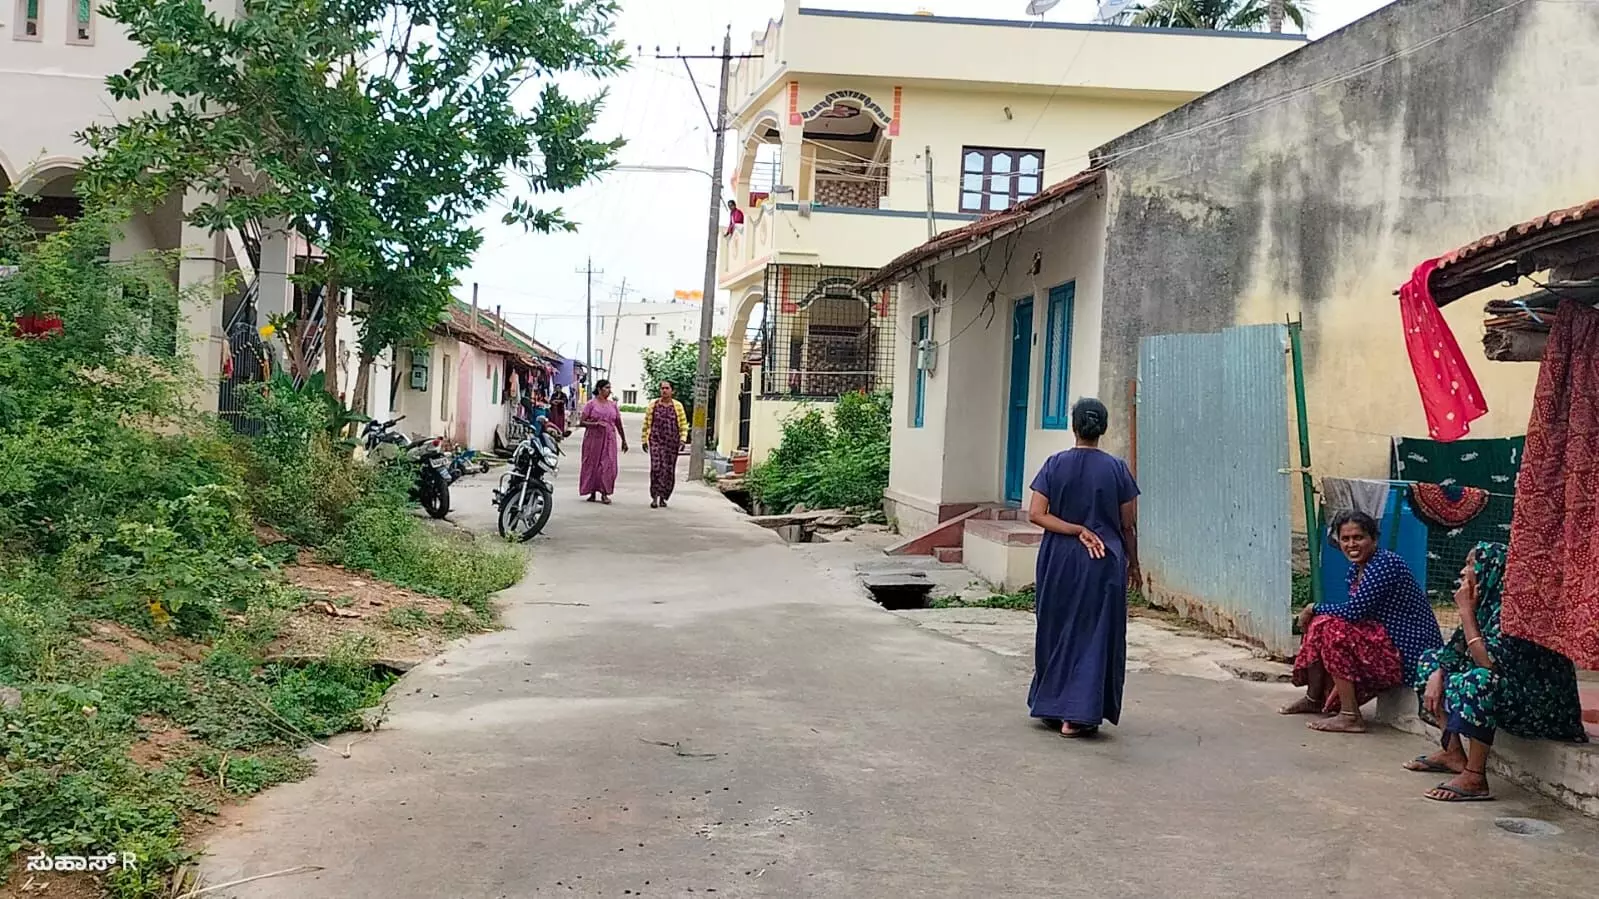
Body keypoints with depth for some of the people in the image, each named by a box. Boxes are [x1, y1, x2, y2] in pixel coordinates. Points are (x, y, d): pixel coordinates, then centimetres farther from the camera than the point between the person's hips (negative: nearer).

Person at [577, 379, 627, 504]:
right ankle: (592, 492, 11)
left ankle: (604, 493, -1)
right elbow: (582, 422, -4)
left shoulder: (613, 405, 11)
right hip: (593, 438, -3)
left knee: (608, 465, -6)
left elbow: (618, 424, 17)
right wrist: (596, 424, -19)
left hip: (609, 440, 3)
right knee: (592, 464, 2)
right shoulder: (591, 404, -1)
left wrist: (624, 441, 19)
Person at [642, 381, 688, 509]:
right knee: (656, 467, -16)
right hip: (656, 441, -1)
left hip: (672, 442, 1)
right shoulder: (653, 405, 5)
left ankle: (663, 498, 17)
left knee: (669, 470, 4)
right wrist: (644, 440, 11)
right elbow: (646, 423, 12)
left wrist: (683, 439, -5)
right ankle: (654, 497, -12)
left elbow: (684, 424, 7)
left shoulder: (678, 406, 5)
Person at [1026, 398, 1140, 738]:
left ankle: (1051, 706, 22)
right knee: (1094, 633, 4)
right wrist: (1133, 562, 12)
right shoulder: (1116, 468, -5)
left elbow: (1036, 514, -10)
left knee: (1056, 630, 14)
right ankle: (1077, 716, 1)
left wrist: (1077, 530, -9)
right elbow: (1128, 525, -1)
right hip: (1104, 562, -1)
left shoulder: (1056, 464, -3)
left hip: (1059, 560, 2)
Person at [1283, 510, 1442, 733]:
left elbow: (1354, 611, -25)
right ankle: (1313, 699, 22)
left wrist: (1313, 609, -9)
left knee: (1333, 627, -21)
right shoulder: (1356, 568, 9)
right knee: (1320, 622, 6)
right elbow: (1355, 615, 9)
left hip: (1410, 656, -10)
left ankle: (1350, 716, -16)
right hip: (1385, 644, 10)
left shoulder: (1385, 563, -18)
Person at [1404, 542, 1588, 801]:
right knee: (1431, 660, 12)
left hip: (1543, 703, -10)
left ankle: (1475, 778, -29)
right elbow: (1456, 649, 9)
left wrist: (1466, 611, -22)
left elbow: (1489, 662, -30)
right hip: (1510, 691, 10)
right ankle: (1453, 753, 8)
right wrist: (1436, 675, -10)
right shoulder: (1486, 603, 3)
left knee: (1475, 681, -38)